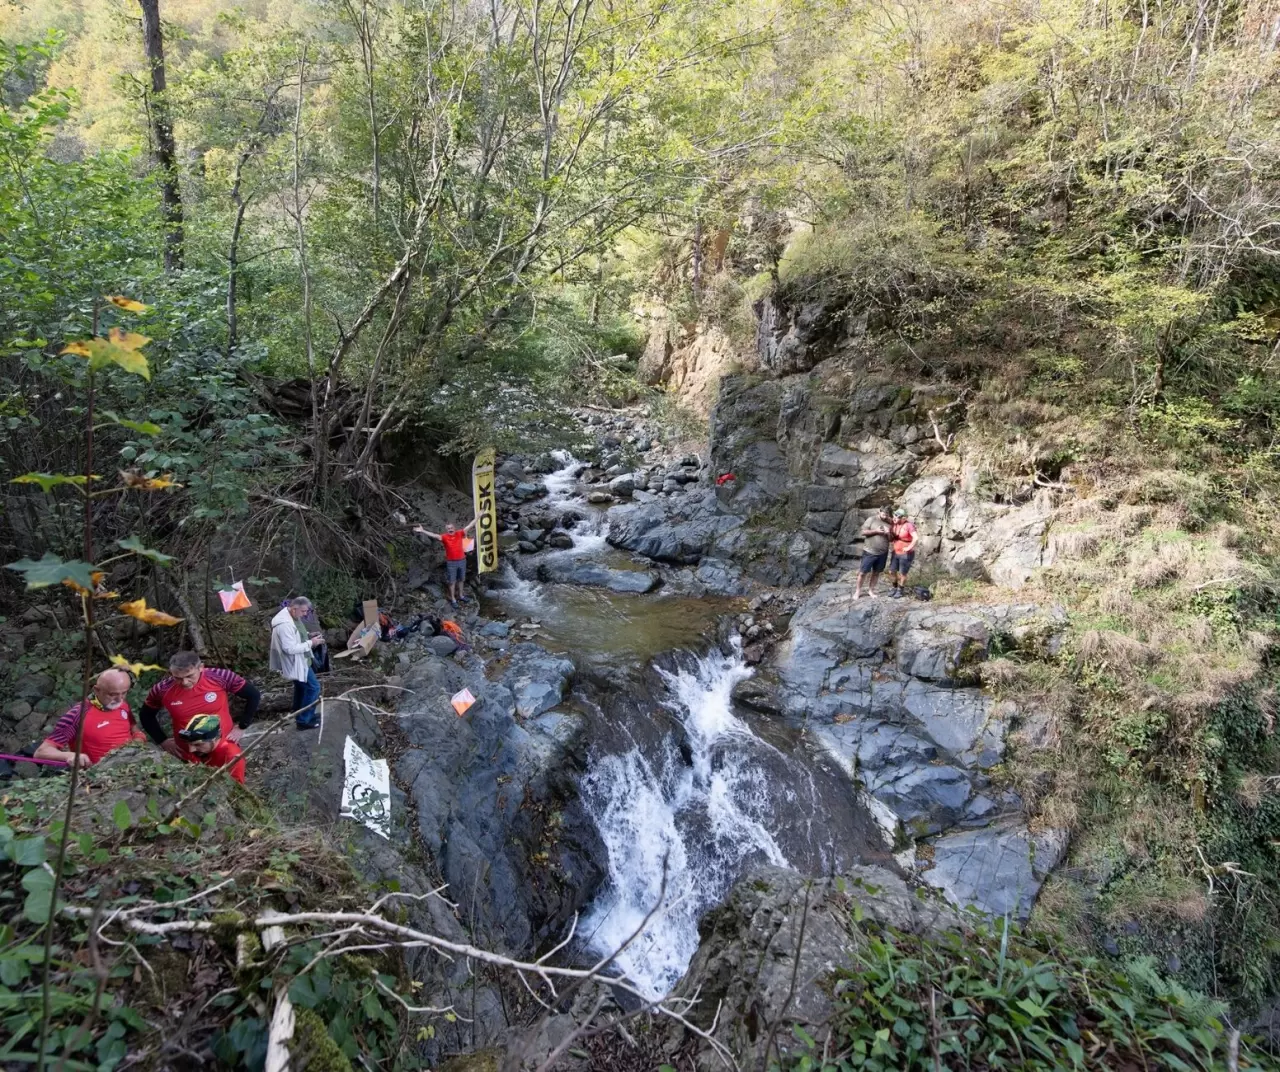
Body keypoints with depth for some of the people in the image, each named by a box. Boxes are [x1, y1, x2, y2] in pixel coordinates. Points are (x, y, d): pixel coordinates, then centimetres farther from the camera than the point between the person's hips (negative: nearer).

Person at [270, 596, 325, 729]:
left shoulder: (292, 617, 3)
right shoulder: (285, 624, -30)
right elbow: (290, 648, -31)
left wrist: (308, 635, 2)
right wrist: (311, 643, -25)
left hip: (298, 661, 10)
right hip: (295, 663, -10)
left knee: (301, 686, 24)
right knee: (313, 687, -3)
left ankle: (300, 714, 41)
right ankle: (304, 720, 6)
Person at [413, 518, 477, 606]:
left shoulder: (460, 533, -5)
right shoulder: (444, 537, -13)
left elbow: (469, 526, -2)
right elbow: (434, 535, -25)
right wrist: (422, 531, -38)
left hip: (462, 560, 3)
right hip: (451, 562, -3)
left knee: (461, 579, 18)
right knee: (452, 581, 6)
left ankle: (460, 596, 36)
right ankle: (453, 599, 17)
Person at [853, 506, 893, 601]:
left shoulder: (889, 523, 4)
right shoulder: (871, 520, -7)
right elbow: (863, 532, -11)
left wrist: (889, 534, -13)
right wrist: (876, 531, -20)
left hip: (883, 553, 4)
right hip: (869, 551, -4)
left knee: (876, 573, 12)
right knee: (863, 572, 1)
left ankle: (871, 590, 26)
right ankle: (857, 591, 13)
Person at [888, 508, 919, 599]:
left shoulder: (909, 526, -21)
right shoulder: (895, 524, 0)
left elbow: (916, 538, -30)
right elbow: (892, 537, 16)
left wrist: (908, 548, -25)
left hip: (906, 554, -6)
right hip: (895, 553, 7)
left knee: (902, 574, 4)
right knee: (892, 572, 9)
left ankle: (900, 591, 22)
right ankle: (895, 588, 29)